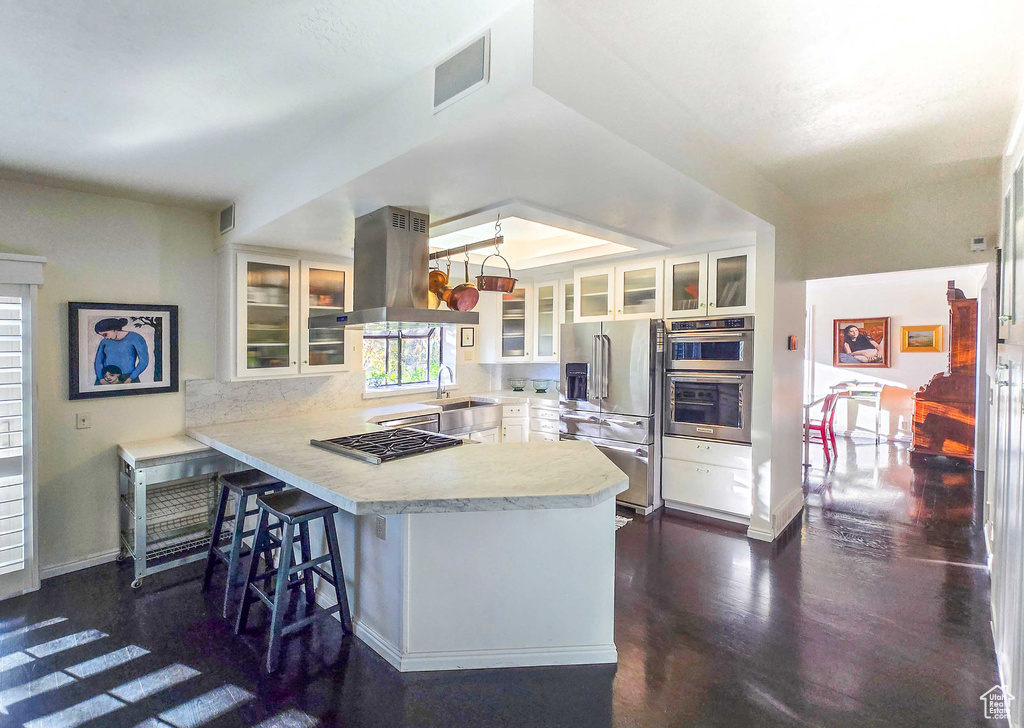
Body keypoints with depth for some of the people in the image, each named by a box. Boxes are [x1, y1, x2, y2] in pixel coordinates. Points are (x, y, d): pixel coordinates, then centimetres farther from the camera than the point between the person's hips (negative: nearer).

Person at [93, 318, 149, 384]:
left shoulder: (136, 338, -4)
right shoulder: (105, 341, 12)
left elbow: (144, 361, -8)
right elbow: (98, 362, 8)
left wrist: (130, 379, -14)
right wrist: (101, 379, -7)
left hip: (127, 378, -4)